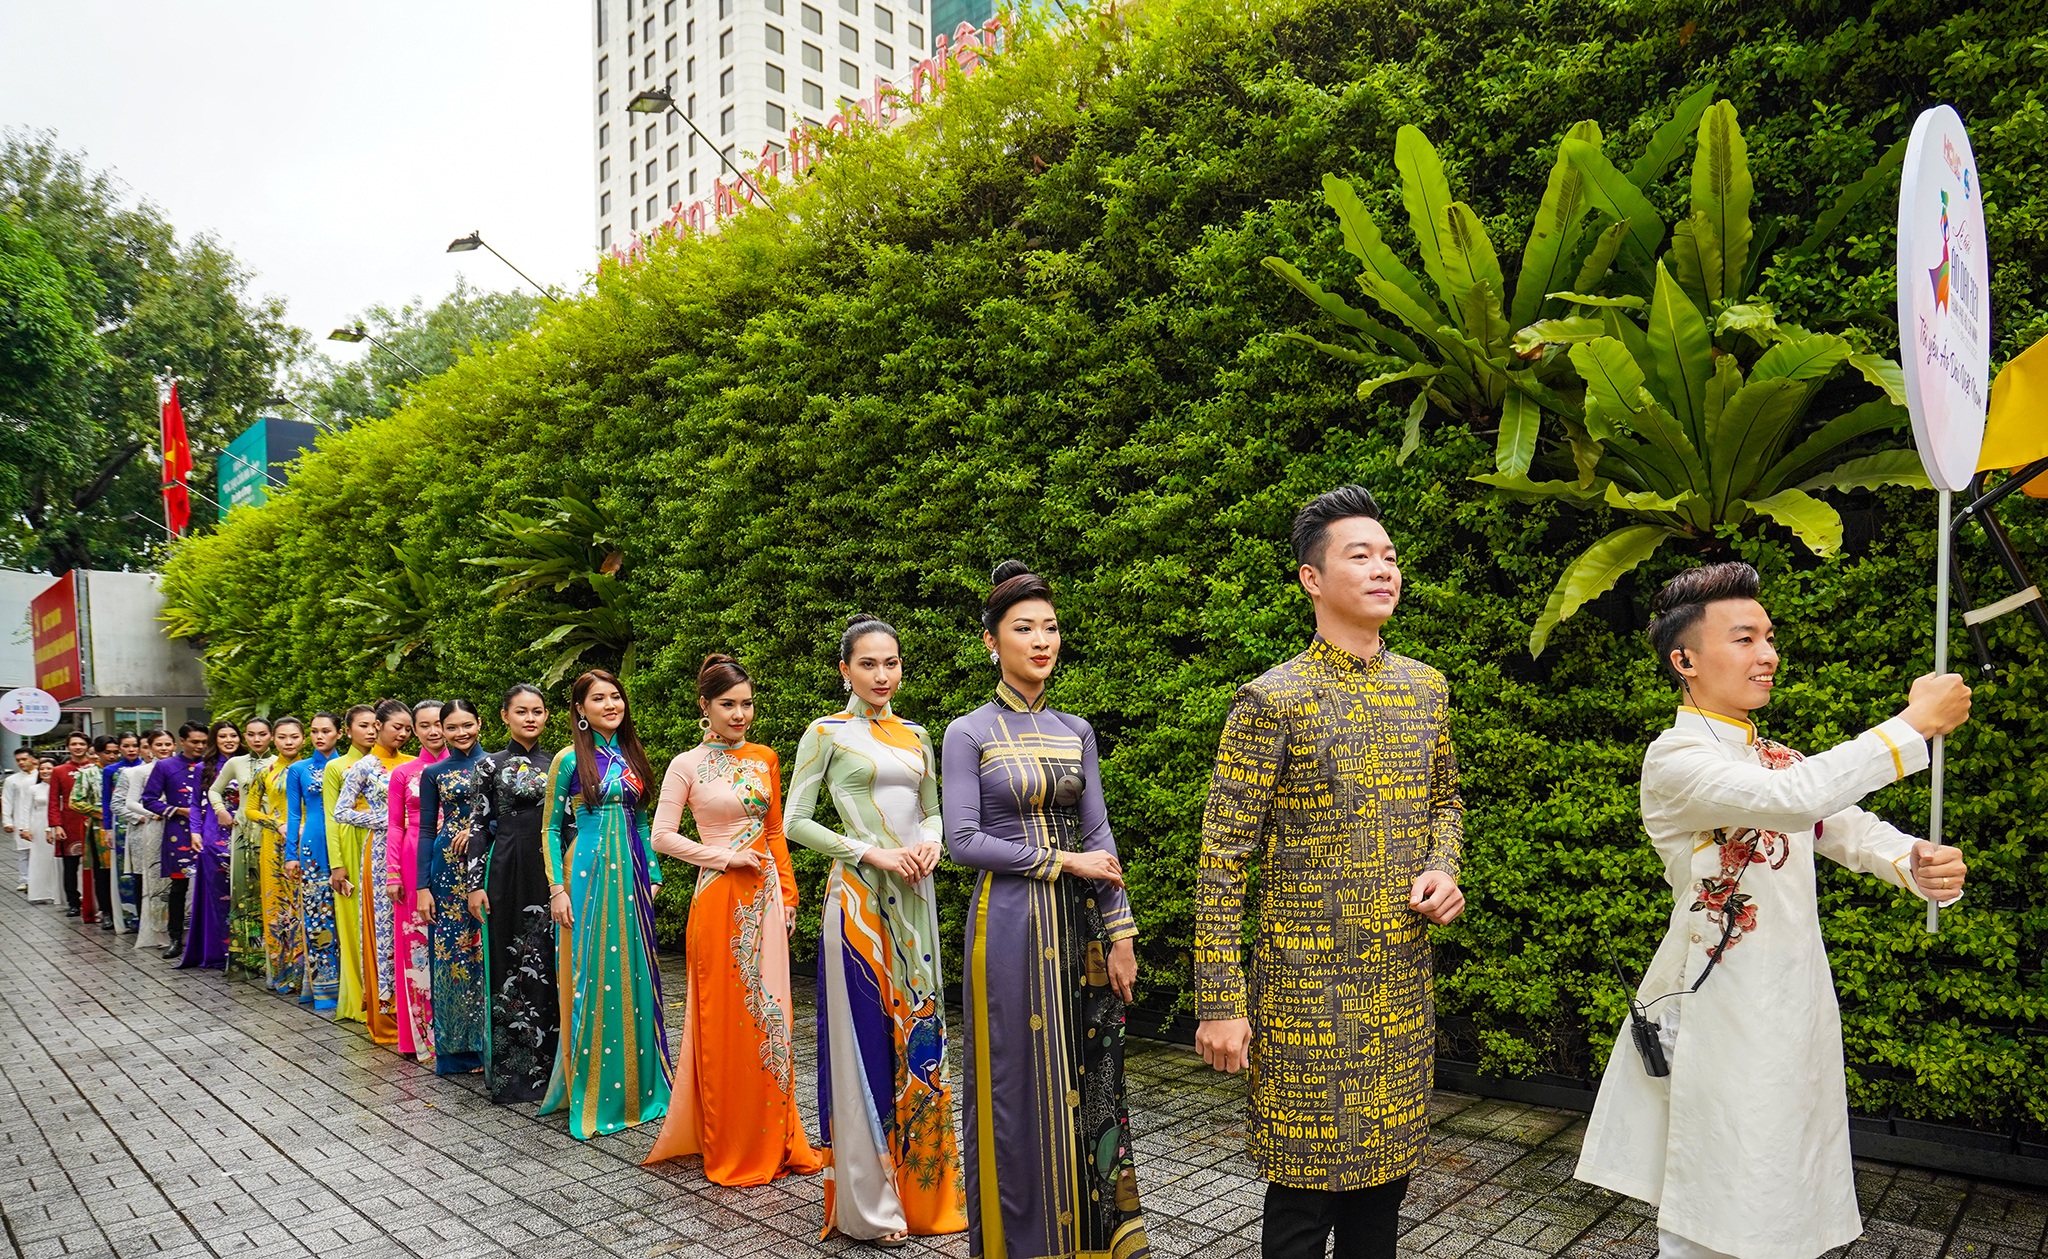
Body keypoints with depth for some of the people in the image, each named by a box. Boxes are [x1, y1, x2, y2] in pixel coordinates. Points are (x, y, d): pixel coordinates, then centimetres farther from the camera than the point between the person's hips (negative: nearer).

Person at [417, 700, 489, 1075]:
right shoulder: (434, 773, 9)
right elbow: (426, 831, 7)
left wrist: (479, 829, -15)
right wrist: (423, 887, 1)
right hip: (449, 870, 1)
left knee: (489, 950, -1)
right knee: (451, 952, 2)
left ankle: (488, 1042, 9)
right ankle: (456, 1047, 12)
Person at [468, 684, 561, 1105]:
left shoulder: (557, 764, 10)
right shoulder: (491, 765, 3)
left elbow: (569, 823, 11)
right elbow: (479, 827, 1)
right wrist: (475, 883, -5)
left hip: (551, 870, 2)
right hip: (506, 871, -2)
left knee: (548, 966, 4)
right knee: (507, 965, 1)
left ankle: (547, 1064, 14)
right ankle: (508, 1070, 10)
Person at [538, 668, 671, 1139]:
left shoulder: (631, 756, 11)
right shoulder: (569, 759, -3)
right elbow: (552, 827, -2)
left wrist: (654, 875, 11)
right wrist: (558, 888, -8)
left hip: (630, 873, 4)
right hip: (589, 872, -4)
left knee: (634, 976, 7)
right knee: (593, 977, -2)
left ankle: (638, 1084, 19)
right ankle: (589, 1094, 9)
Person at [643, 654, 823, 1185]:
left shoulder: (764, 759, 9)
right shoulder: (687, 766, -3)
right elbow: (662, 835, -5)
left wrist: (787, 895, 9)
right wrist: (724, 858, -11)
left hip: (765, 897, 4)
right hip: (719, 899, -4)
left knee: (769, 1014, 7)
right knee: (725, 1017, 1)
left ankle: (773, 1141, 19)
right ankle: (730, 1147, 14)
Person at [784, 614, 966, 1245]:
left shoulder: (915, 735, 12)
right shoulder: (827, 733, -3)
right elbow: (794, 821, -6)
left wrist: (931, 840, -3)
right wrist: (873, 853, -14)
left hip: (915, 897, 5)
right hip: (859, 898, -5)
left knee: (918, 1033, 10)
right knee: (866, 1039, -1)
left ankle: (920, 1187, 23)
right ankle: (868, 1201, 12)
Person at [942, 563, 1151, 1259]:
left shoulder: (1076, 731, 9)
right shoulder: (968, 734, -4)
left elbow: (1098, 836, 8)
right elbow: (963, 841, -11)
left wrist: (1121, 932, 2)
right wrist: (1062, 861, -12)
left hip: (1080, 923, 4)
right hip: (1010, 923, -4)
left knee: (1089, 1080, 9)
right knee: (1021, 1087, 3)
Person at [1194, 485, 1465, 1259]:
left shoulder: (1426, 688, 6)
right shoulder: (1272, 701, -12)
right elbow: (1223, 860, -12)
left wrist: (1441, 869, -1)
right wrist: (1219, 1003, -13)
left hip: (1404, 983, 6)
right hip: (1307, 985, -5)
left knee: (1385, 1171, 17)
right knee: (1305, 1191, 5)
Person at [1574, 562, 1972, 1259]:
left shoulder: (1774, 757, 12)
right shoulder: (1674, 759, -16)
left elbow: (1850, 828, 2)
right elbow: (1798, 797, -31)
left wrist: (1918, 863, -21)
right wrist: (1916, 723, -23)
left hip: (1794, 1008, 8)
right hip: (1721, 1014, -8)